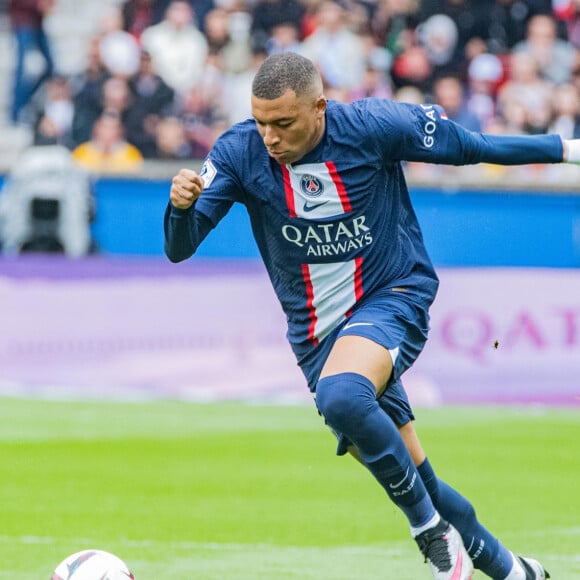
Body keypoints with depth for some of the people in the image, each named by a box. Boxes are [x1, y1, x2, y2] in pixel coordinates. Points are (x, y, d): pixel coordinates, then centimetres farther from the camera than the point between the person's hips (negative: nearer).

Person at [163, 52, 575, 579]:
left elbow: (470, 147, -2)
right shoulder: (239, 152, -12)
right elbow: (180, 248, -14)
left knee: (340, 397, -35)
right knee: (409, 477, 8)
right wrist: (182, 205, -36)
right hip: (316, 330, 4)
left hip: (392, 298, -4)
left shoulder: (372, 127, -17)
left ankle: (433, 531, -18)